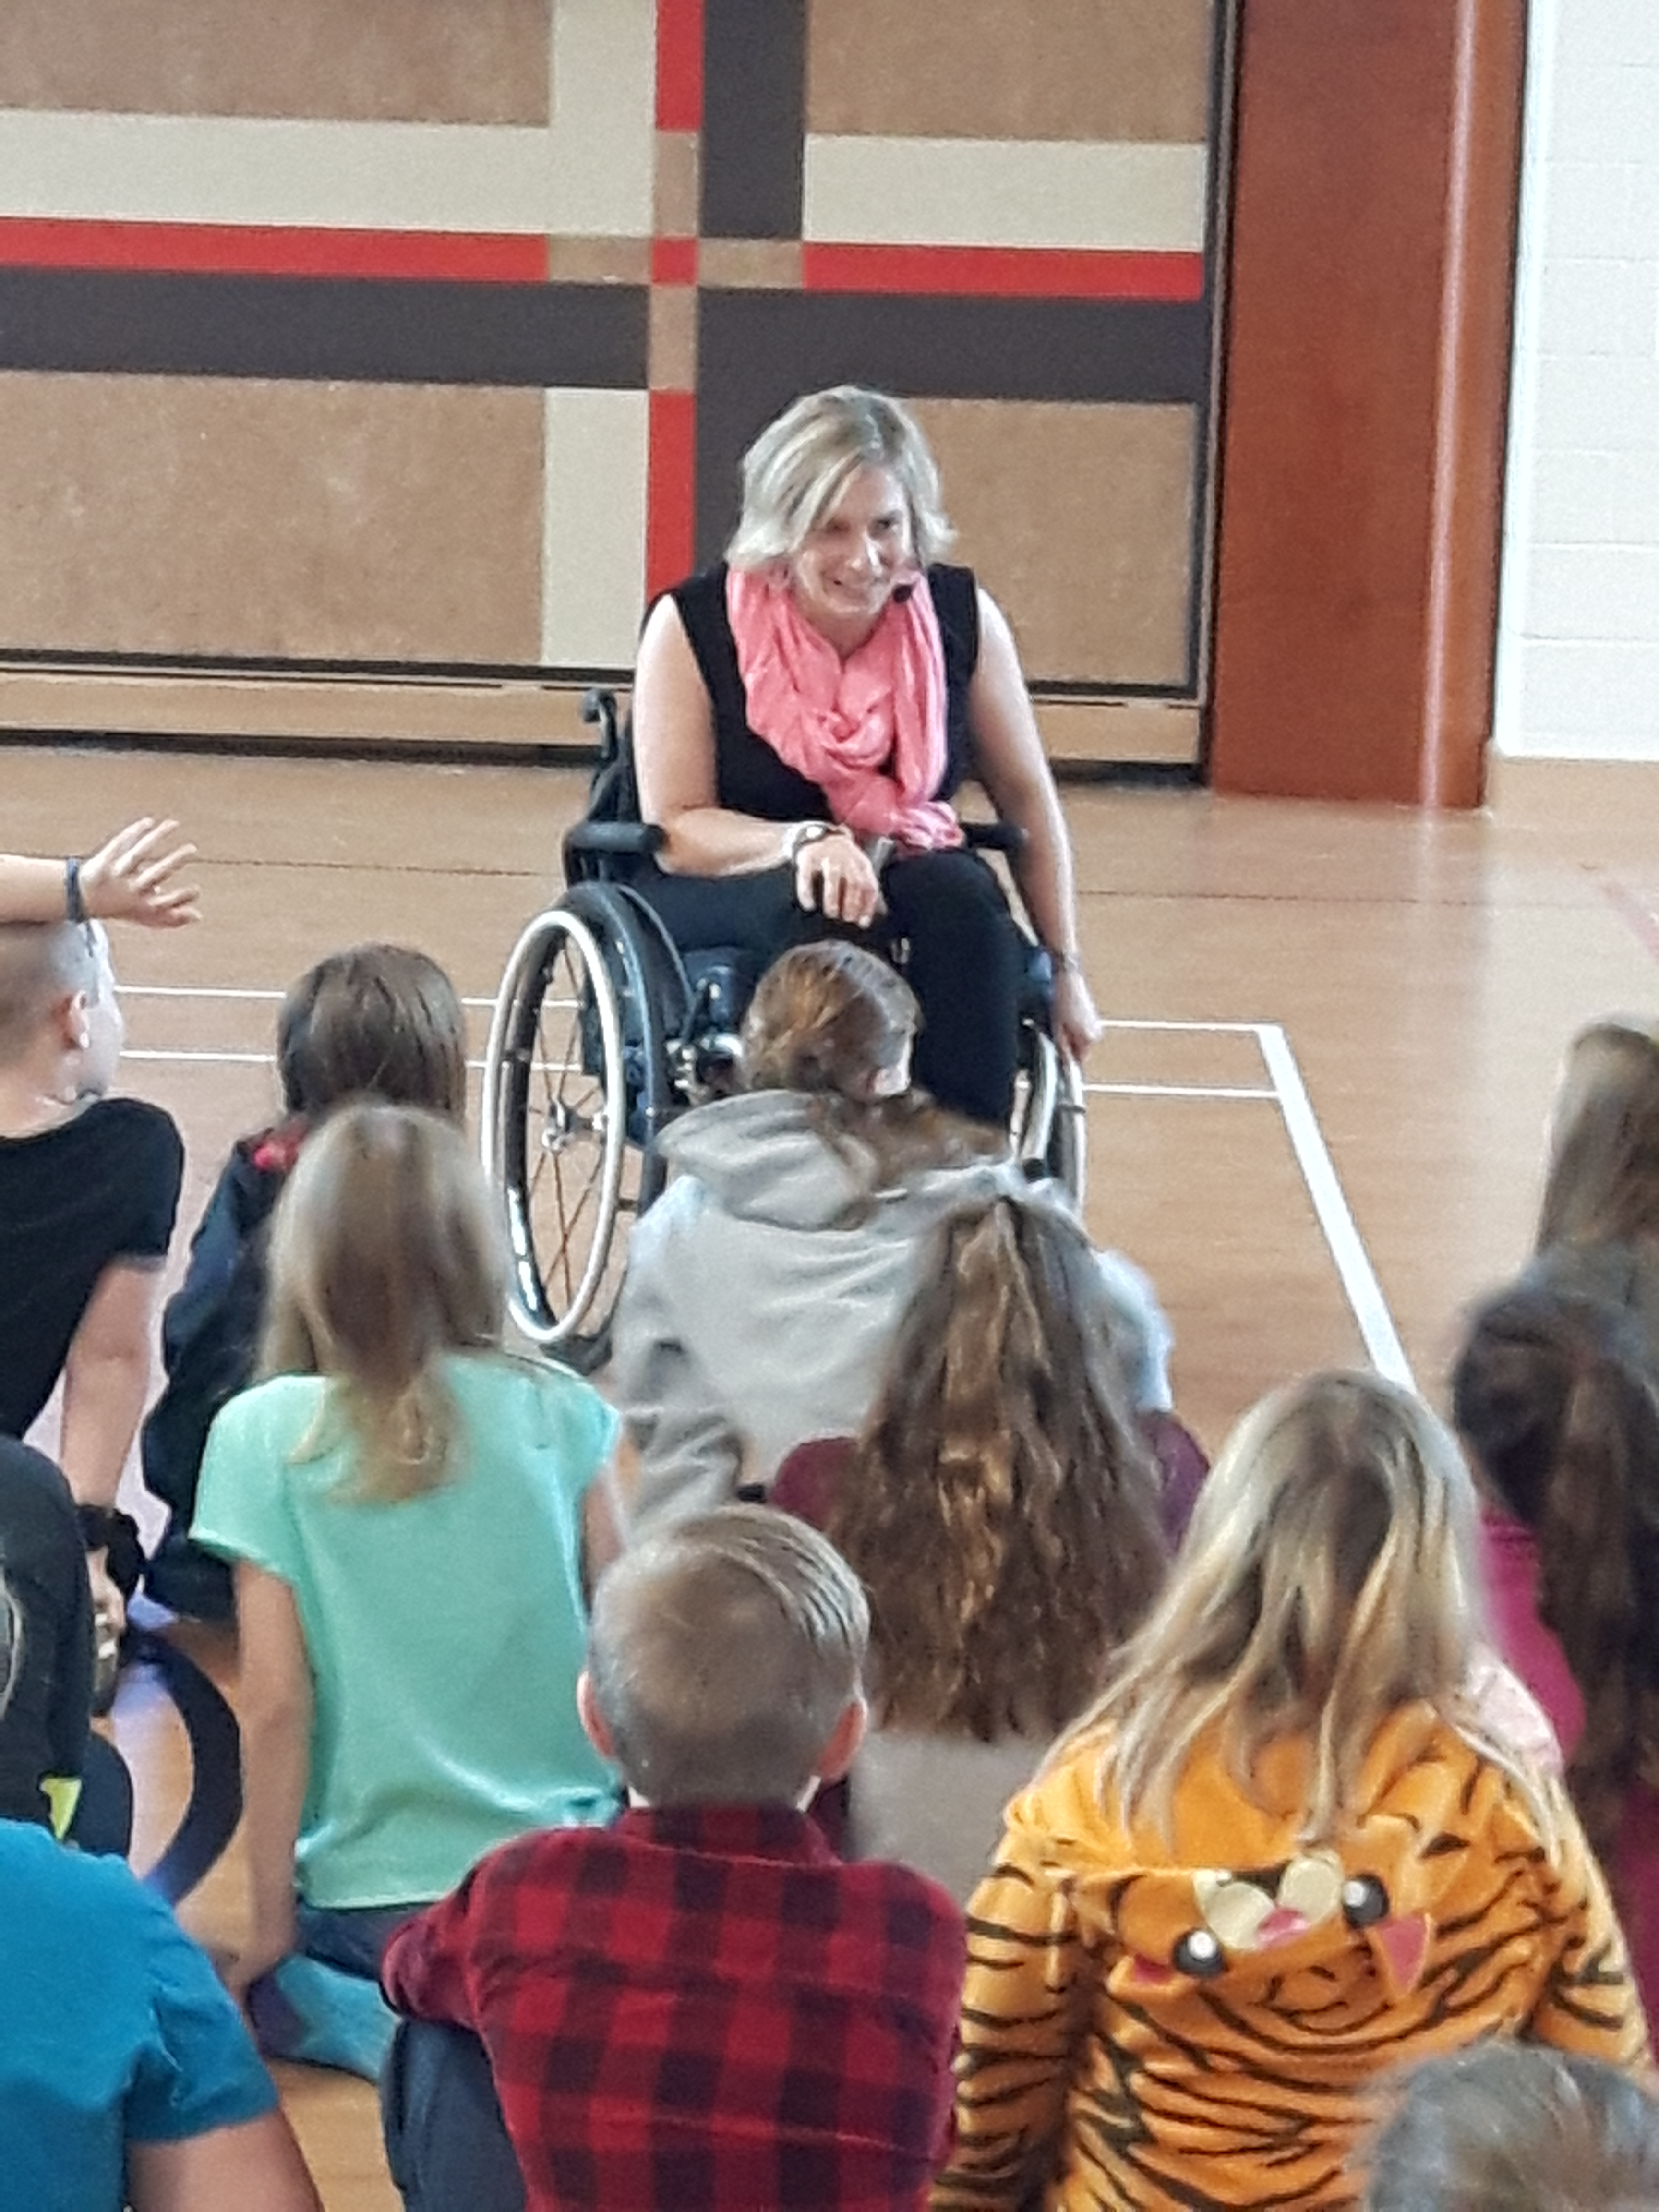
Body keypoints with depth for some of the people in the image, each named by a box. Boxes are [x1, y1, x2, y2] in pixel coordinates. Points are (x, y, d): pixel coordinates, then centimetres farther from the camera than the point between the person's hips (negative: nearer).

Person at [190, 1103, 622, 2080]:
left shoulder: (266, 1435, -10)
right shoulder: (562, 1414, -4)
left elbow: (276, 1704, -11)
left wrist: (271, 1925, -1)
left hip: (374, 1896, -2)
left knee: (281, 1993, 28)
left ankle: (403, 2033, -2)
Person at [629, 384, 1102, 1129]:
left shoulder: (963, 619, -5)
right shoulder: (692, 626, -13)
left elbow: (1028, 800, 6)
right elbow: (674, 830, -12)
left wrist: (1063, 969, 5)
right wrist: (807, 843, -30)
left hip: (903, 872, 3)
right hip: (720, 891, -2)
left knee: (966, 901, -32)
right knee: (814, 914, -37)